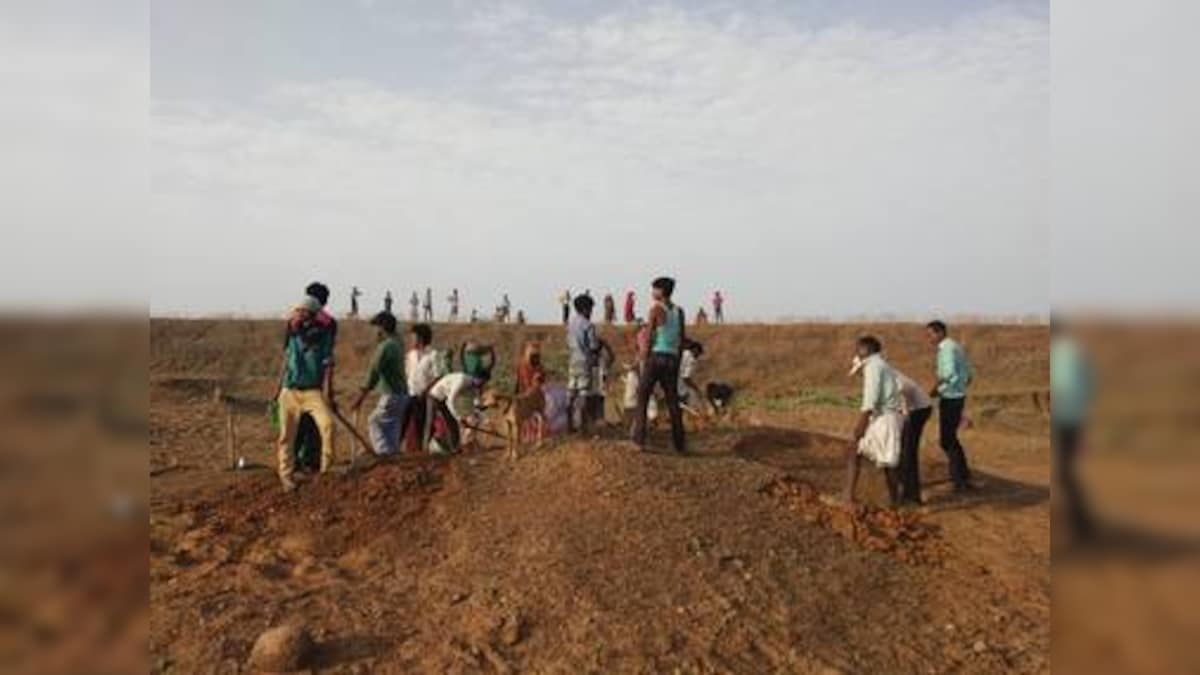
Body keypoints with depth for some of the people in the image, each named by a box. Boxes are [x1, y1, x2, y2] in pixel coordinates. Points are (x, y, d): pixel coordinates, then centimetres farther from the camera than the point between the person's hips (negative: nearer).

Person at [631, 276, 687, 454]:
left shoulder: (656, 309, -7)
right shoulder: (679, 311, 8)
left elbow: (649, 338, -9)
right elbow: (682, 339, 10)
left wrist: (644, 361, -3)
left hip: (656, 356, -5)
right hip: (672, 359, 5)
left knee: (642, 397, 4)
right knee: (673, 401, 9)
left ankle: (640, 438, -1)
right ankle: (679, 444, 11)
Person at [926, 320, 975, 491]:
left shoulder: (947, 348, -15)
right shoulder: (956, 347, 15)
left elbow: (948, 373, -28)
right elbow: (968, 375, 19)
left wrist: (935, 390, -17)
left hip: (949, 399, -10)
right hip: (959, 396, 10)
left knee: (947, 440, -3)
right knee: (951, 438, 18)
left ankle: (960, 481, 2)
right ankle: (963, 476, 23)